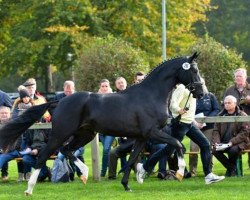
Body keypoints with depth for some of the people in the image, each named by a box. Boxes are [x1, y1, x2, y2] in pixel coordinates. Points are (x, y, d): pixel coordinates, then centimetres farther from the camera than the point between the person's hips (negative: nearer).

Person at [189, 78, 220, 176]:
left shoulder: (210, 96, 7)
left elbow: (217, 110, 2)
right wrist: (194, 122, -17)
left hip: (208, 126, 1)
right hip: (195, 127, -1)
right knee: (193, 148, -10)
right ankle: (192, 171, -4)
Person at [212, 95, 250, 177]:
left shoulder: (242, 116, -2)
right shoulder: (221, 116, 12)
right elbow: (216, 131, 12)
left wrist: (231, 142, -20)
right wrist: (216, 142, -10)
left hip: (238, 142, -4)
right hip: (223, 143, 4)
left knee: (233, 150, -37)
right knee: (215, 150, -25)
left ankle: (233, 169, -5)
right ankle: (230, 167, -3)